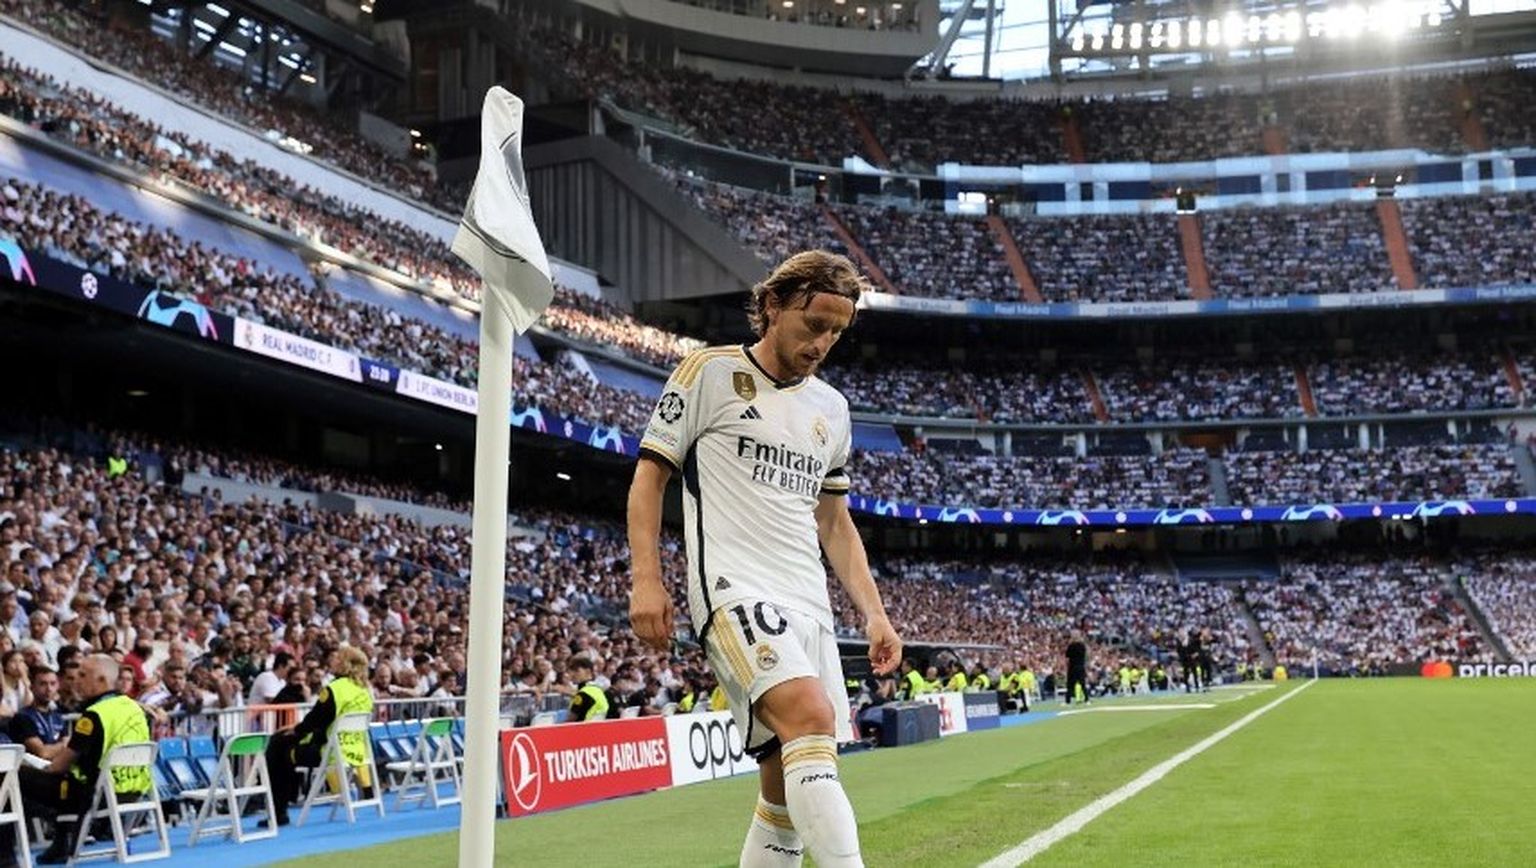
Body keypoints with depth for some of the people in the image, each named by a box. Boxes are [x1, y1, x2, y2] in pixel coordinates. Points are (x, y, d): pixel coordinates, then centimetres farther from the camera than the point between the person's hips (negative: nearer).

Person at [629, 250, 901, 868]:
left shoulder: (831, 408, 20)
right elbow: (650, 475, 3)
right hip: (733, 585, -6)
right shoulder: (709, 372, 3)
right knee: (811, 716, -30)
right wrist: (646, 580, -8)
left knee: (789, 788, 2)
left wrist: (873, 613, 14)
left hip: (808, 604, 7)